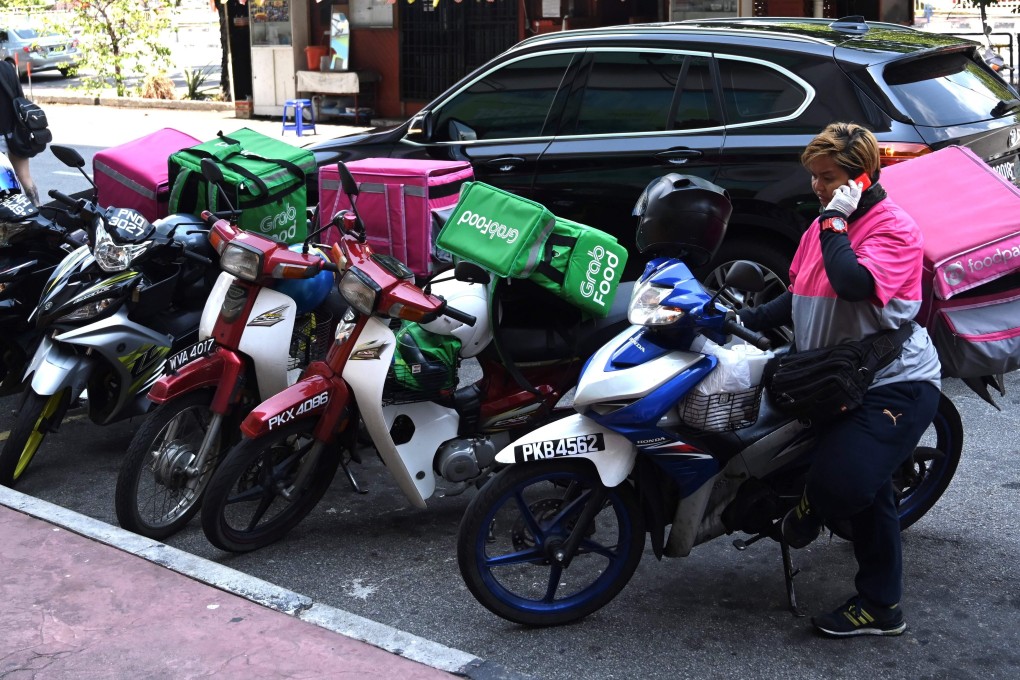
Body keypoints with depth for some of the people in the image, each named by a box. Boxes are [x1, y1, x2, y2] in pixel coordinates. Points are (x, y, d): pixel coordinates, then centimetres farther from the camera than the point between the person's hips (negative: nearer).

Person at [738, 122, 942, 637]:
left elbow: (854, 284, -33)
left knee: (843, 481, -26)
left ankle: (809, 511, 11)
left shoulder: (894, 228, -14)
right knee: (867, 491, 15)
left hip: (894, 385, -8)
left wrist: (834, 222, -21)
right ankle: (880, 606, 26)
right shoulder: (823, 228, 13)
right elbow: (800, 298, 20)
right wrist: (748, 321, 7)